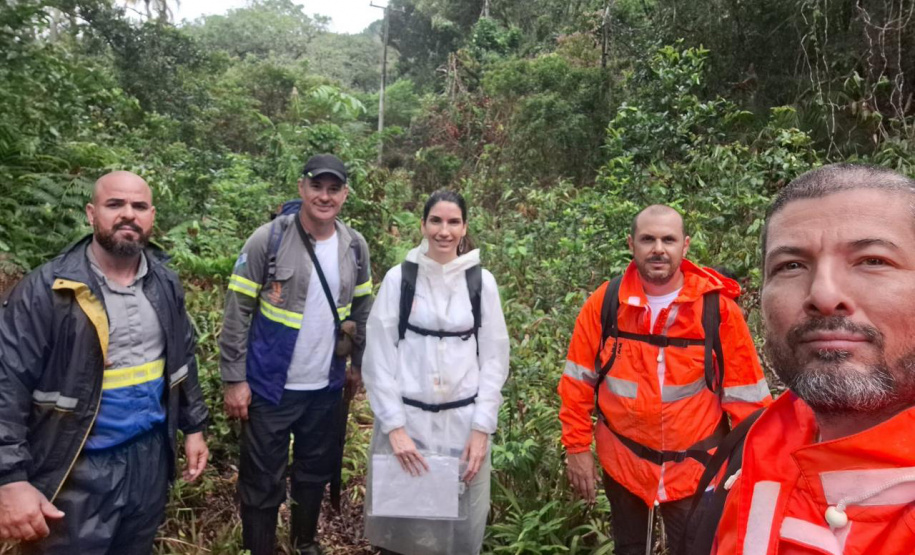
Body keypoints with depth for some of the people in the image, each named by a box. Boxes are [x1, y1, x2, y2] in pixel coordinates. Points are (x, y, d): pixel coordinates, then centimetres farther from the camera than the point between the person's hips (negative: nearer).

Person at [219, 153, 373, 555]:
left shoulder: (355, 247, 0)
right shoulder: (268, 240, -13)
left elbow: (362, 310, 11)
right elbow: (237, 313, -11)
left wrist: (358, 364, 12)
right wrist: (234, 379, -12)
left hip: (326, 387, 4)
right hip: (270, 387, -4)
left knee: (316, 472, 20)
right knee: (263, 480, 8)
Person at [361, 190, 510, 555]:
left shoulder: (482, 281, 0)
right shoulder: (399, 278, -4)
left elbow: (494, 358, 2)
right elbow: (379, 356, -4)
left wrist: (482, 427, -4)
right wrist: (394, 425, -9)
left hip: (463, 421, 1)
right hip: (406, 417, -1)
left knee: (461, 524, 9)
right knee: (401, 517, 9)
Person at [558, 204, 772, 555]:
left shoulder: (718, 306, -13)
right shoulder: (604, 303, -10)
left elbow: (745, 395, -7)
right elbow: (578, 382, -2)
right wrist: (577, 446, -2)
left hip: (695, 467, -1)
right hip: (622, 463, 2)